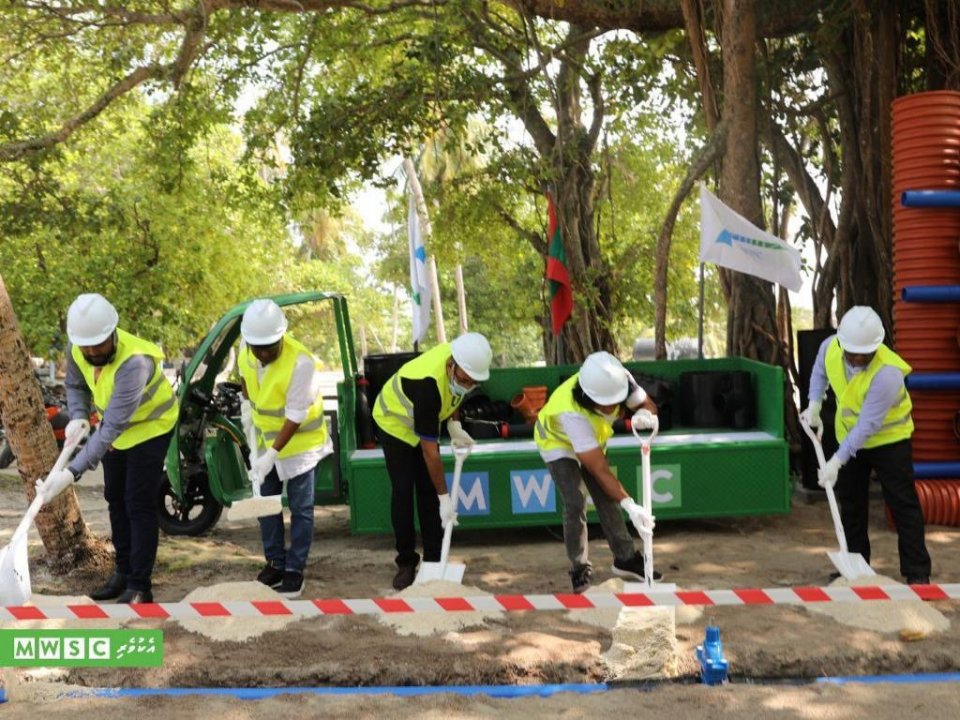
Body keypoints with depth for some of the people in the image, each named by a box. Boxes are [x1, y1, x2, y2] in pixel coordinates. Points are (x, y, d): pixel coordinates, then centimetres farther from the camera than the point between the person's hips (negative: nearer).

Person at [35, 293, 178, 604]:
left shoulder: (134, 362, -40)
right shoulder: (76, 349, -19)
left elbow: (112, 426, -44)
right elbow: (75, 385, 3)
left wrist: (72, 473, -48)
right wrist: (78, 417, -18)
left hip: (150, 426, -7)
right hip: (113, 426, 7)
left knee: (139, 504, -9)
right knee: (115, 498, 15)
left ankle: (140, 586, 0)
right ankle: (124, 571, 29)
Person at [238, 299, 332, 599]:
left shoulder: (301, 363, -31)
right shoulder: (246, 350, -13)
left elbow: (295, 416, -28)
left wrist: (273, 453, -29)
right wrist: (246, 404, 8)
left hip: (299, 440, -6)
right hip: (266, 437, 6)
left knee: (300, 509, 0)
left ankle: (294, 570, 12)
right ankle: (275, 563, 25)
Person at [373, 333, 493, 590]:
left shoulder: (461, 361, -23)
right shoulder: (428, 385, -42)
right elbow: (430, 451, -36)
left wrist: (454, 425, -8)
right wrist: (445, 497, -31)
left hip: (426, 421, 6)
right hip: (395, 422, -6)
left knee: (429, 491, 3)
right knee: (403, 491, -9)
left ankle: (433, 560, 9)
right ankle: (405, 563, 3)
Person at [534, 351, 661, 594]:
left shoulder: (620, 380, -32)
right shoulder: (572, 412, -45)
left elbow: (649, 404, -17)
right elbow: (600, 470, -41)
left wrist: (645, 414, -42)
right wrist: (629, 505, -45)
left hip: (592, 440, 5)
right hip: (557, 442, -5)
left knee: (607, 498, 4)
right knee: (575, 504, -16)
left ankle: (626, 558, 18)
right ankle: (579, 568, 1)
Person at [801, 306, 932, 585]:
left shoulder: (887, 372, -34)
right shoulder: (829, 347, -17)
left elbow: (867, 425, -33)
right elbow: (819, 372, 9)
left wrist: (837, 461, -34)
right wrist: (814, 405, -4)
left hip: (888, 438, -6)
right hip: (849, 436, 6)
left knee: (903, 504, -4)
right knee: (851, 504, 11)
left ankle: (917, 572, 4)